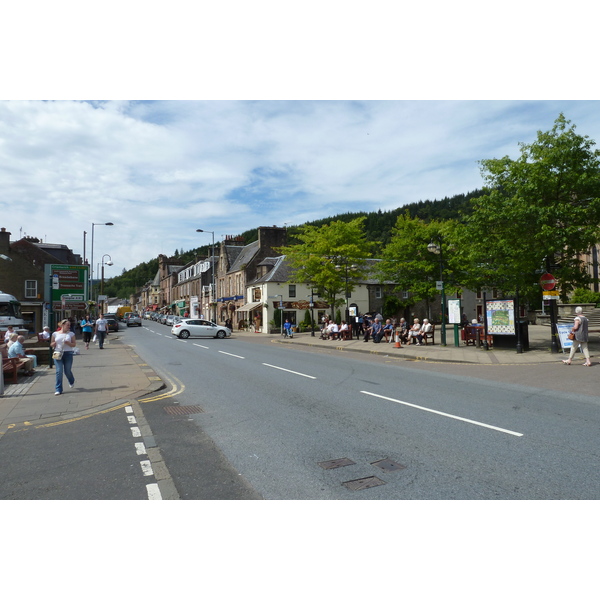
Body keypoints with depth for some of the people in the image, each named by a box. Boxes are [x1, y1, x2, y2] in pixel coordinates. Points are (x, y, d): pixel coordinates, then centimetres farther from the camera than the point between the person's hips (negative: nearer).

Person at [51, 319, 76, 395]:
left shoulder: (71, 334, 5)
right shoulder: (55, 334, 7)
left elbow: (74, 344, 2)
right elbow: (51, 344, 14)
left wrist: (67, 343, -16)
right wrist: (54, 344, -9)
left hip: (68, 353, 0)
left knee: (67, 371, 6)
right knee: (59, 371, -7)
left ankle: (71, 381, 40)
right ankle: (58, 390, 0)